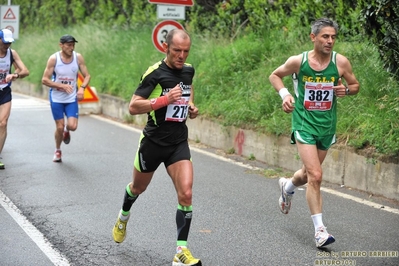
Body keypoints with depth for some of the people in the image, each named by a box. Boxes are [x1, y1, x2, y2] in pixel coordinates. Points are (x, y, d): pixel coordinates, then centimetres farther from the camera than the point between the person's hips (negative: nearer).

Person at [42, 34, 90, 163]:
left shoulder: (78, 57, -6)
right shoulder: (53, 58, -12)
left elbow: (87, 76, 2)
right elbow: (45, 80, -12)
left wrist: (82, 88, -18)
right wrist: (62, 86, -24)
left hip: (72, 98, 1)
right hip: (56, 98, -1)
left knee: (72, 126, -12)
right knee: (59, 127, 1)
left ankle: (66, 130, 27)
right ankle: (57, 151, 27)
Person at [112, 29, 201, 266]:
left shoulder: (188, 70, 1)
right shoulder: (155, 73, -16)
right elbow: (133, 107, -20)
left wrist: (191, 105, 7)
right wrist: (165, 99, -30)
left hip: (179, 142, 3)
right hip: (153, 141, -3)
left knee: (186, 194, -15)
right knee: (138, 188, 21)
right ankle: (124, 216, 55)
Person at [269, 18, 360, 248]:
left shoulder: (341, 62, -6)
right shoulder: (298, 61, -10)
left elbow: (355, 85, 8)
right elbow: (275, 76, 7)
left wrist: (346, 90, -14)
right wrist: (284, 94, -11)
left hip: (327, 125, 4)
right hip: (304, 123, -4)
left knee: (309, 173, 21)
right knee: (316, 176, -15)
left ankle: (288, 186, 56)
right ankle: (320, 229, -7)